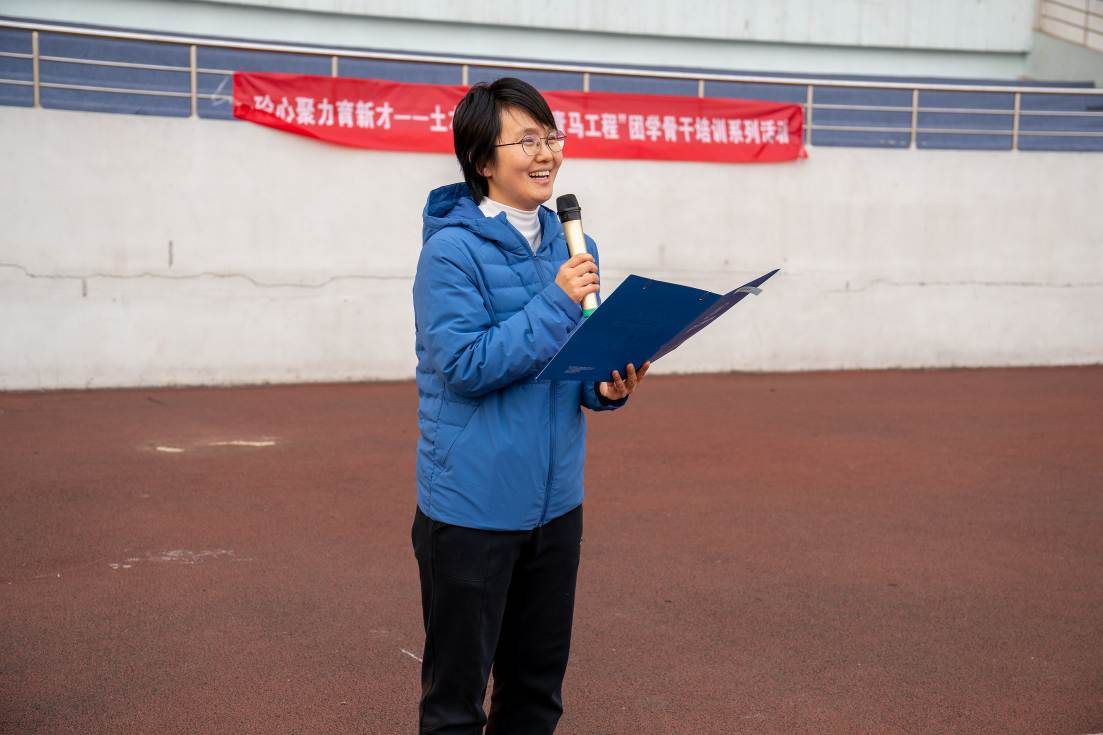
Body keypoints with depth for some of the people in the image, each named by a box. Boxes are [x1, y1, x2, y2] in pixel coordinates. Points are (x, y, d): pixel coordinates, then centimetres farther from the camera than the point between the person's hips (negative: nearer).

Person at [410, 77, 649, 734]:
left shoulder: (568, 244, 7)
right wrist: (557, 303, -22)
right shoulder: (452, 249, -13)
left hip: (555, 501, 7)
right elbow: (464, 364, -21)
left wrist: (607, 387, -8)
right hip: (473, 504, -6)